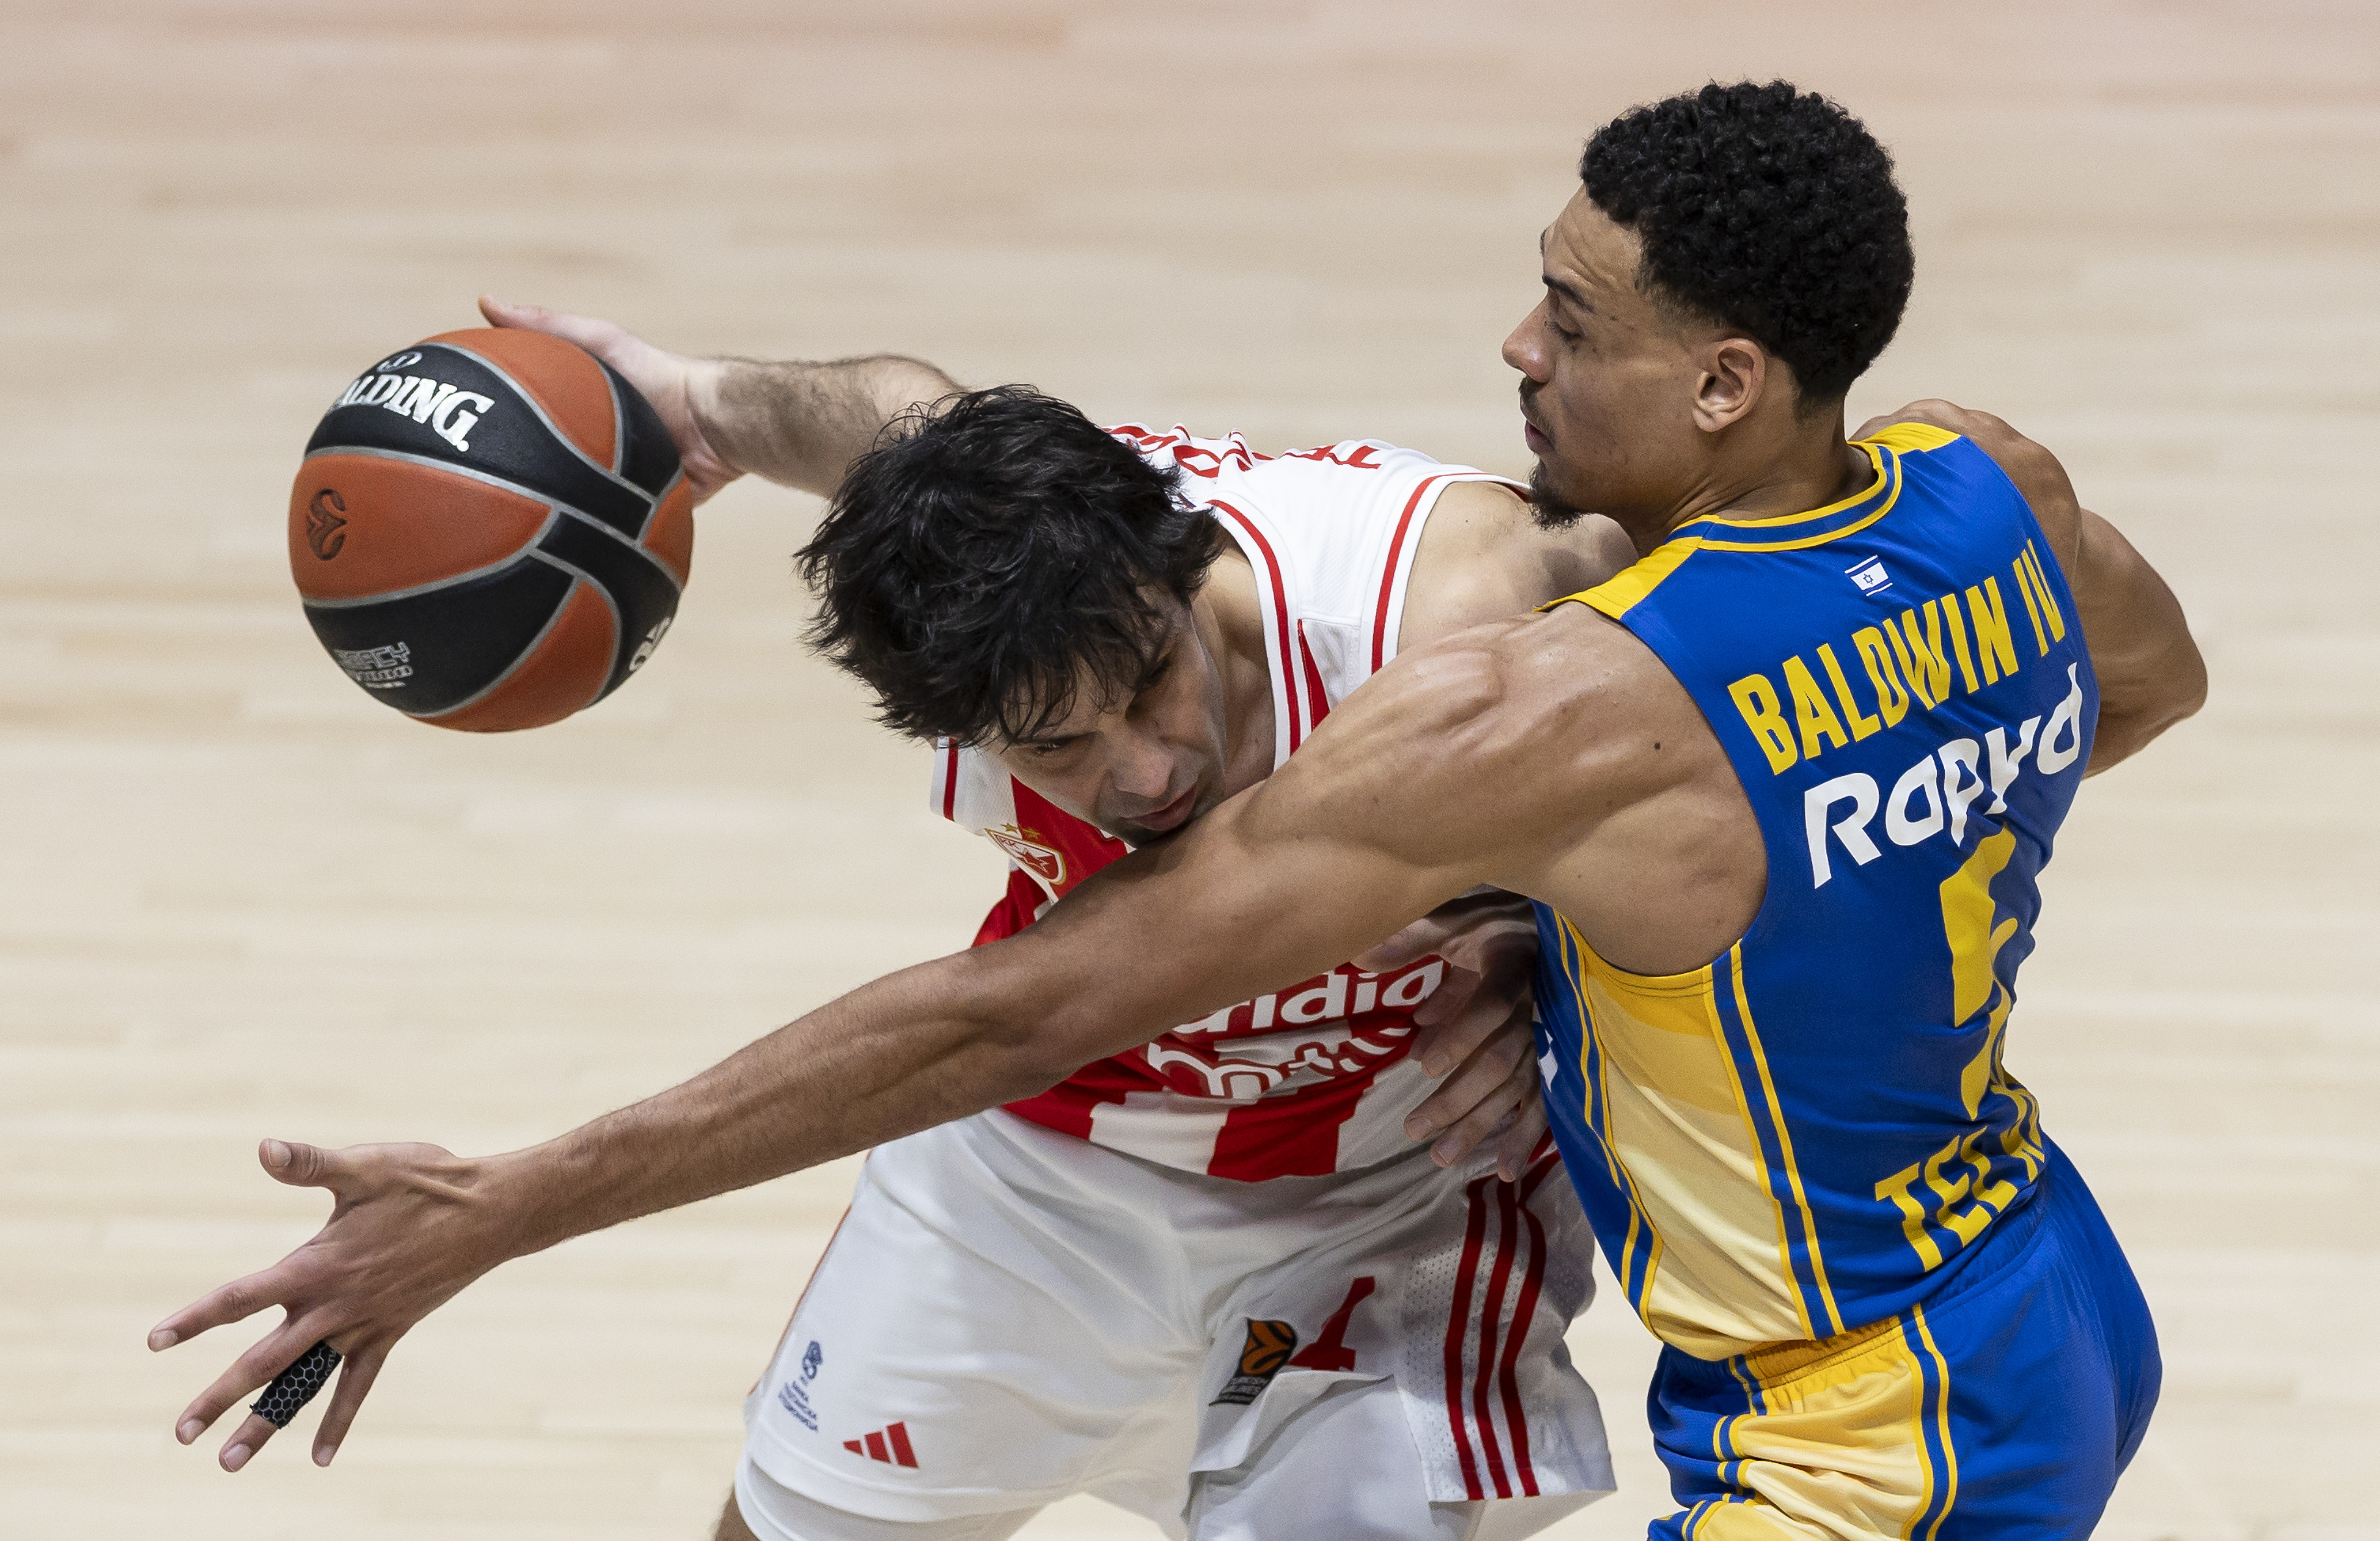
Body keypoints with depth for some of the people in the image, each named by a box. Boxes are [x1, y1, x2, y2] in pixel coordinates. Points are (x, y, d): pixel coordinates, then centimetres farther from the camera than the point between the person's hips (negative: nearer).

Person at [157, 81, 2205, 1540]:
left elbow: (1022, 1010, -29)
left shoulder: (1564, 721, -30)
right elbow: (2155, 683, 20)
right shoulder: (1995, 494, -7)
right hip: (2071, 1324, 9)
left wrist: (500, 1209, -26)